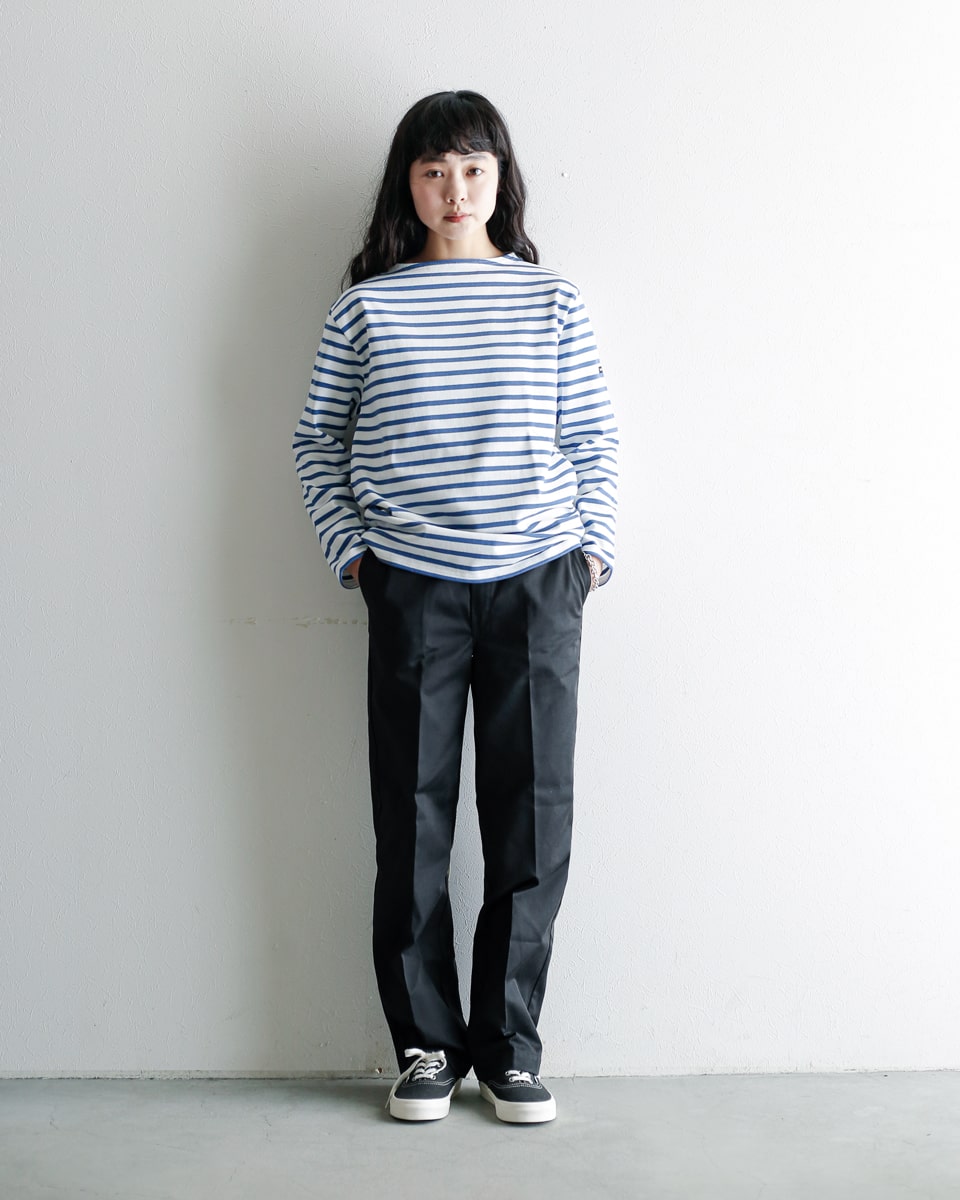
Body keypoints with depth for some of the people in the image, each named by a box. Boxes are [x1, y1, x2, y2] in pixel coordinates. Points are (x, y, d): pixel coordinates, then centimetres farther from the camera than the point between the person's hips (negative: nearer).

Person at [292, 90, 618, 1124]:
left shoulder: (551, 301, 8)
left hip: (536, 584, 1)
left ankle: (508, 1042, 15)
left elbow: (593, 439, 11)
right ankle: (426, 1042, 16)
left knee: (532, 817, 2)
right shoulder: (367, 306, 7)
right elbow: (317, 440, 12)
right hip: (412, 589, 0)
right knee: (413, 816, 3)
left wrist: (593, 545, 2)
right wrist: (349, 547, 3)